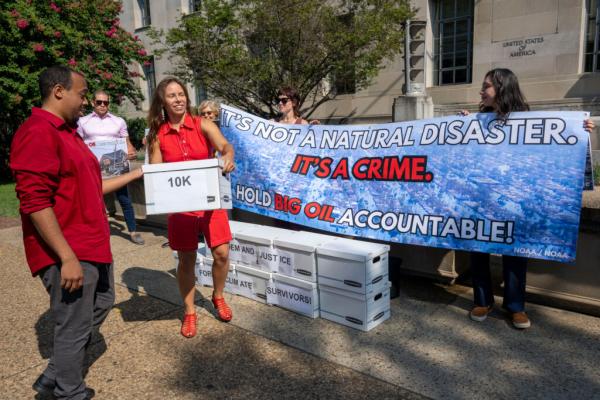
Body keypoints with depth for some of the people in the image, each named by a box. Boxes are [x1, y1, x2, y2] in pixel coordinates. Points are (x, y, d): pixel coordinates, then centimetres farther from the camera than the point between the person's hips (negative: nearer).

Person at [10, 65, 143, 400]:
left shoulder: (68, 133, 15)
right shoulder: (37, 133, -17)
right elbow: (34, 203, -23)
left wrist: (136, 174, 20)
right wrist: (67, 257, -24)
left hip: (93, 246, 11)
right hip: (67, 254, -11)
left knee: (102, 304, 23)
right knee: (75, 328, 3)